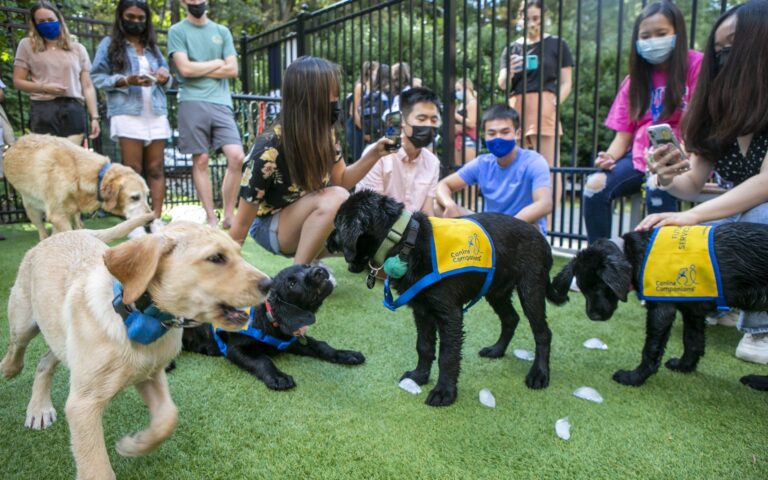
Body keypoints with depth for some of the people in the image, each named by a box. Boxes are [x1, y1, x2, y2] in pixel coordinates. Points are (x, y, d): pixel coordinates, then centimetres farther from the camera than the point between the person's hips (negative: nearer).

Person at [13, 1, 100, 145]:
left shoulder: (78, 48, 15)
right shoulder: (27, 45, 12)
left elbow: (87, 86, 10)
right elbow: (18, 81, 10)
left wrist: (94, 117, 1)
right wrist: (44, 87, -9)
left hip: (74, 110, 1)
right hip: (43, 110, -1)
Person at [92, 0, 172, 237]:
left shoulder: (152, 46, 22)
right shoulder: (110, 44, 9)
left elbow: (166, 80, 22)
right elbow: (97, 77, 2)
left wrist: (165, 77, -1)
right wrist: (126, 81, -13)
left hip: (156, 114, 4)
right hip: (127, 114, -4)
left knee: (156, 169, 0)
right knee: (132, 169, -4)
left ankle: (157, 220, 2)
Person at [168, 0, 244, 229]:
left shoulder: (222, 31, 18)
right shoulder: (177, 31, 9)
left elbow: (232, 70, 6)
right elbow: (185, 68, -6)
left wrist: (199, 70, 0)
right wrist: (216, 63, 3)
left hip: (221, 103, 2)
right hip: (192, 103, -2)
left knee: (237, 157, -11)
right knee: (200, 161, -2)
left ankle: (229, 215, 1)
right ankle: (211, 218, 5)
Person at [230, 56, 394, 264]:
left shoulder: (324, 135, -11)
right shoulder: (269, 149, -28)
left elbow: (342, 180, 2)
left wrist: (373, 154, -14)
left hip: (309, 222, 6)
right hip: (269, 226, -6)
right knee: (335, 198, -33)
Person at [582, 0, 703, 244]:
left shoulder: (695, 65, -1)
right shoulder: (636, 78, 15)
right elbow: (624, 132, 10)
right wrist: (610, 157, -12)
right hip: (640, 157, 4)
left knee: (657, 193, -36)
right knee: (595, 186, -22)